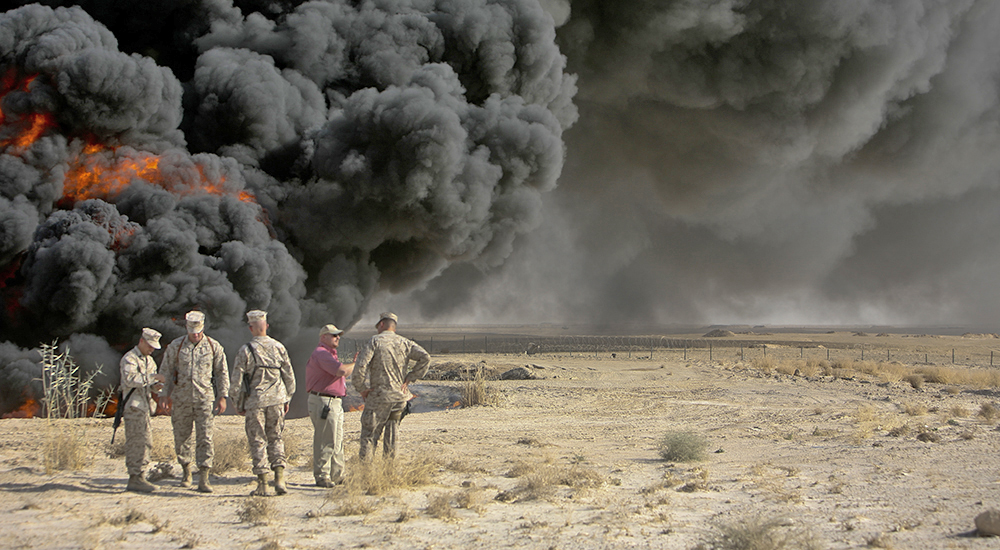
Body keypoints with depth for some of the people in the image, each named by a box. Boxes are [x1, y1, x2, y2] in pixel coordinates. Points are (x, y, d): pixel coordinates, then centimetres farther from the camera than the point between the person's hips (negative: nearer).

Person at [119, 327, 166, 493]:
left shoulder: (149, 360, 20)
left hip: (144, 406, 9)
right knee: (140, 442, -12)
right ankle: (136, 478, -12)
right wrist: (152, 377, -24)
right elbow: (130, 379, -24)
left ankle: (135, 479, 12)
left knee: (135, 443, 10)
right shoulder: (129, 358, -8)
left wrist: (156, 386, 1)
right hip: (134, 406, -9)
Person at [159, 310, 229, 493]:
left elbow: (222, 373, 7)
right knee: (181, 437, 9)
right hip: (181, 400, 1)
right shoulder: (176, 346, 1)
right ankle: (186, 471, 29)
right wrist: (164, 395, 2)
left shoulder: (214, 347, 2)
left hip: (205, 399, -1)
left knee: (205, 438, -8)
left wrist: (222, 397, 2)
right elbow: (165, 371, 7)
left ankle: (203, 479, -10)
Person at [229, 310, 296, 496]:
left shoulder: (245, 351, -8)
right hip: (276, 400, 3)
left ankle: (262, 483, 4)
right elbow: (289, 377, 8)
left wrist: (238, 404, 6)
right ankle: (279, 478, -2)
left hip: (255, 402, -3)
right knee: (276, 438, 12)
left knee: (257, 441, 5)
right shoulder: (278, 347, 2)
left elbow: (236, 382, -6)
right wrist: (287, 399, 19)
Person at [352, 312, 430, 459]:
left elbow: (360, 366, -17)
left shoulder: (375, 341, -6)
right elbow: (425, 358, -1)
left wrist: (362, 388, -6)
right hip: (399, 395, 5)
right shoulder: (405, 343, 6)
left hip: (378, 396, -5)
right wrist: (409, 379, 2)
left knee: (369, 433, -1)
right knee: (391, 433, 14)